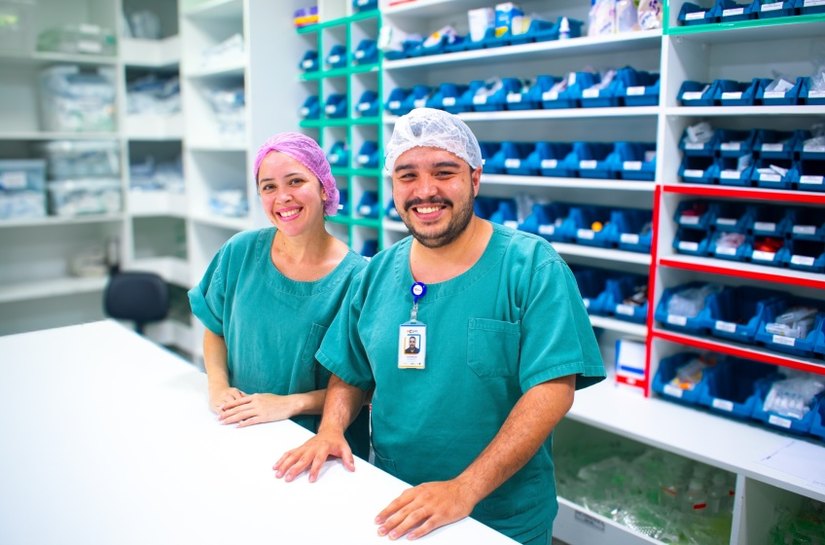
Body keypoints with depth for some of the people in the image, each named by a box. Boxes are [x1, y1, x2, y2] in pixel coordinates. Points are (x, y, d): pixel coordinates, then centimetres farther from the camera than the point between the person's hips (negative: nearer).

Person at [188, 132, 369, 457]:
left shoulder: (355, 277, -11)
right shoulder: (241, 252, -1)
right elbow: (215, 330, 14)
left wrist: (290, 404, -15)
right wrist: (218, 386, -3)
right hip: (240, 431, 3)